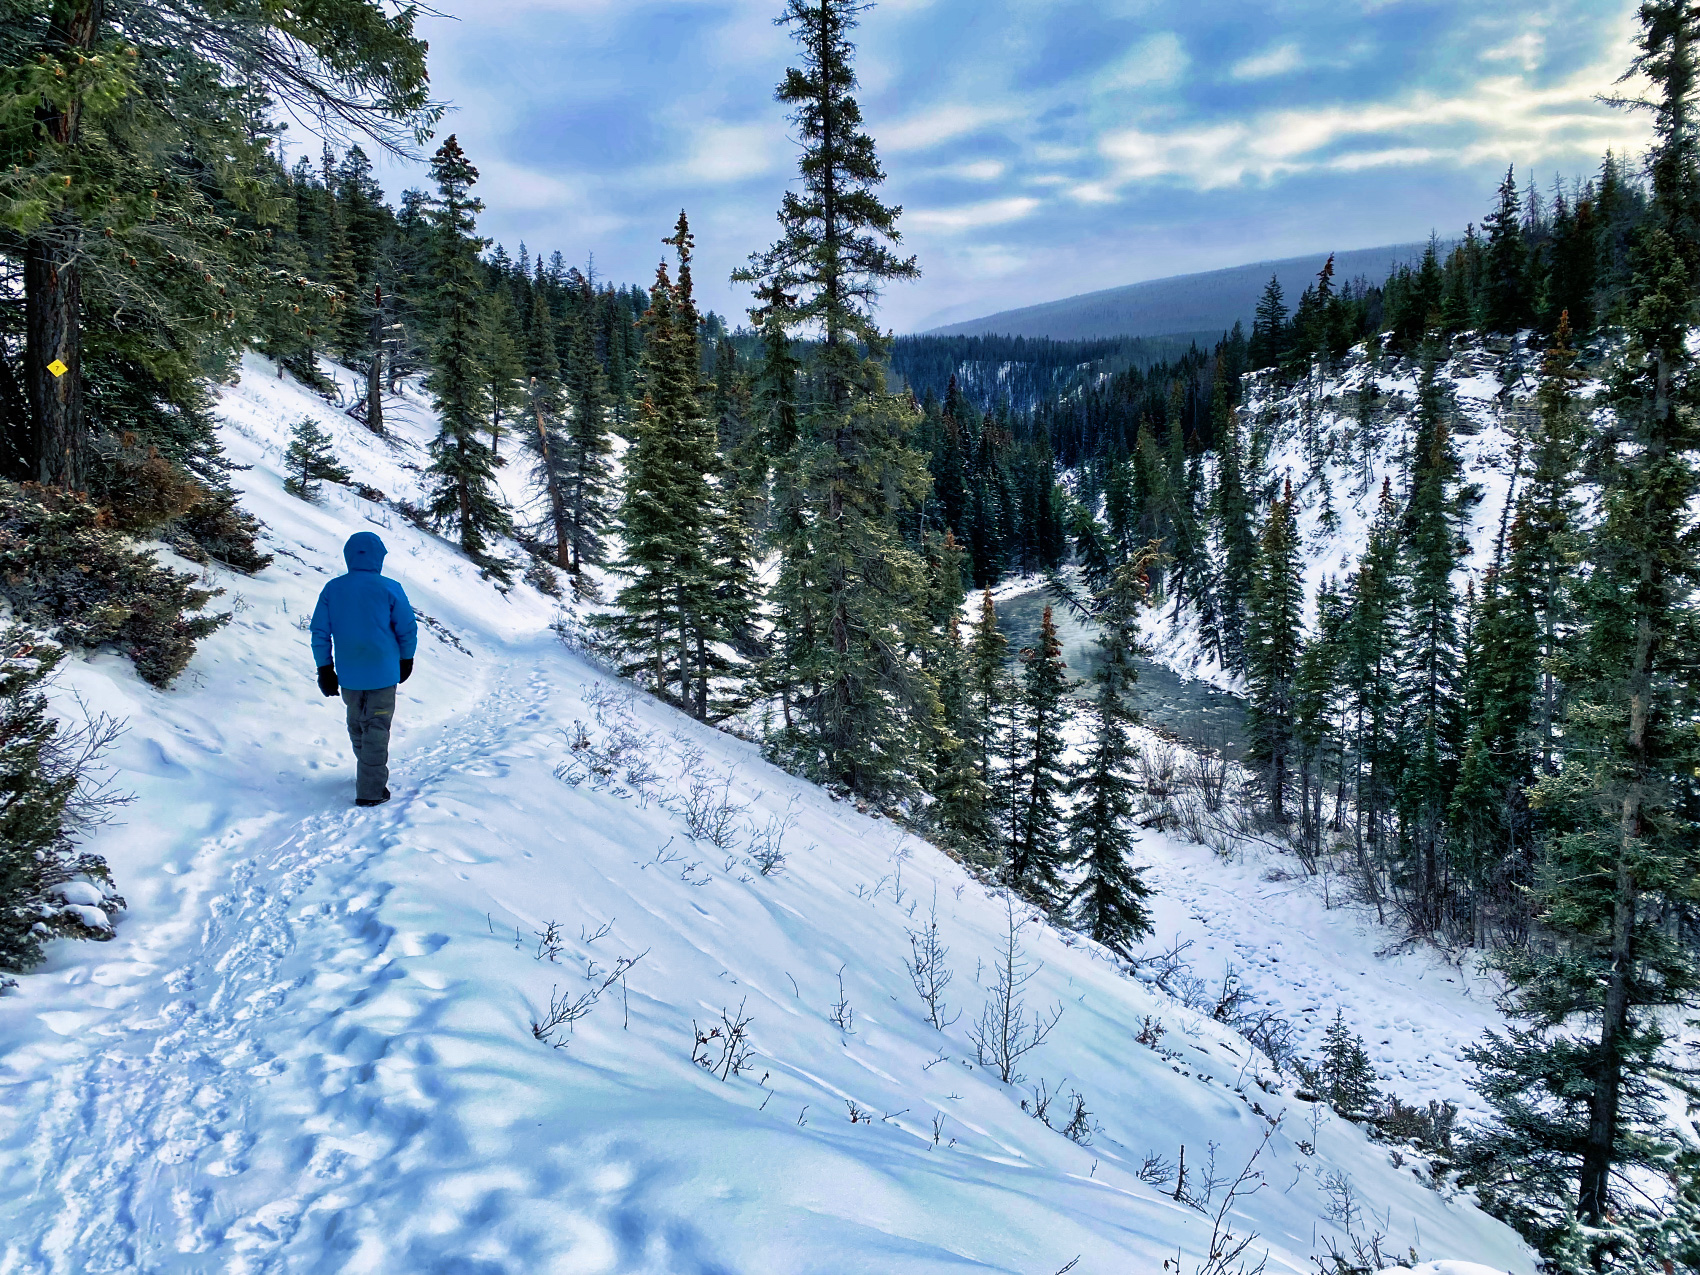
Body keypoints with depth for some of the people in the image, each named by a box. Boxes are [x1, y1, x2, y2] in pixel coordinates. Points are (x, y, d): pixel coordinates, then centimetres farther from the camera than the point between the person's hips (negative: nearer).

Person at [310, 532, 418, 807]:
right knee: (376, 729, 4)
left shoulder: (331, 589, -2)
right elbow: (407, 629, -6)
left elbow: (320, 633, 0)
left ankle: (369, 775, 38)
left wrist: (324, 669, 7)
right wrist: (406, 660, 10)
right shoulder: (389, 588, -11)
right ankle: (371, 791, 6)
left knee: (357, 725, 21)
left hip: (348, 675, 4)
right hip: (382, 673, -4)